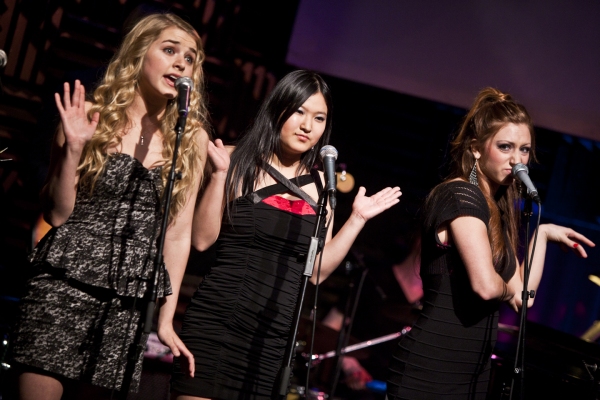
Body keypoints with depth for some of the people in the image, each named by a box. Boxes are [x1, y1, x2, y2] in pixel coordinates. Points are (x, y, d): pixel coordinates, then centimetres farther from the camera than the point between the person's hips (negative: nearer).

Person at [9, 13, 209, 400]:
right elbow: (57, 214, 0)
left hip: (130, 304, 2)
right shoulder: (92, 115, 2)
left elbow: (178, 234, 9)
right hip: (63, 286, -2)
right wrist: (72, 147, -13)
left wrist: (165, 316, 7)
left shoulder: (192, 139, 8)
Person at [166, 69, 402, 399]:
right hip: (215, 321, -3)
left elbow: (317, 271, 10)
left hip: (273, 334, 3)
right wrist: (219, 174, -15)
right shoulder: (238, 164, -1)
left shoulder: (320, 185, 9)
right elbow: (203, 239, -9)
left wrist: (357, 219, 5)